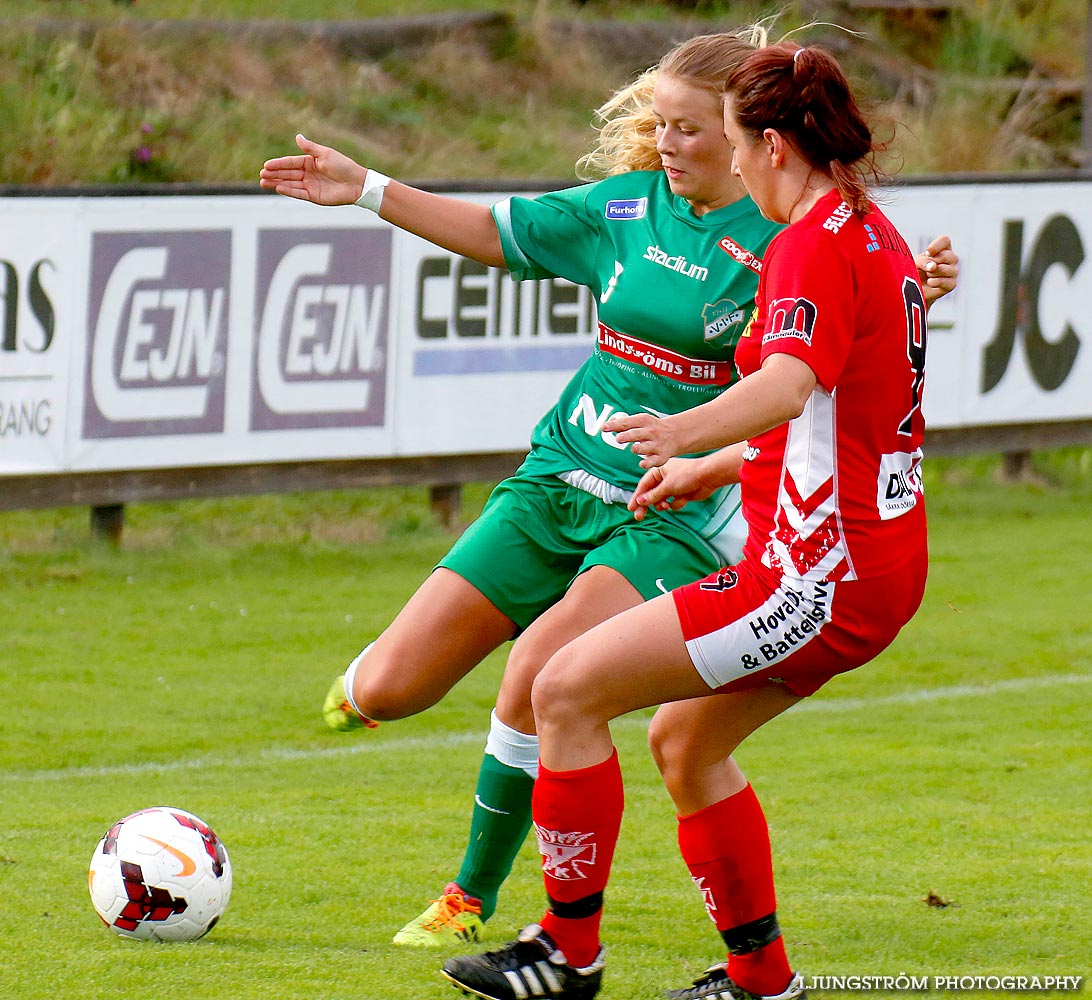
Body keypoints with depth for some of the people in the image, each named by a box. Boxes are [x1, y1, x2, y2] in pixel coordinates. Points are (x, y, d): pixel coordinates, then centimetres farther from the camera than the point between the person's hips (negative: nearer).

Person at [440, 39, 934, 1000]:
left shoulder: (815, 245, -15)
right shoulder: (877, 237, 15)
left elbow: (790, 384, -35)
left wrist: (687, 430, -52)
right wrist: (711, 467, 33)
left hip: (818, 574, -10)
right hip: (878, 562, 10)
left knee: (568, 690, -8)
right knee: (685, 739, 23)